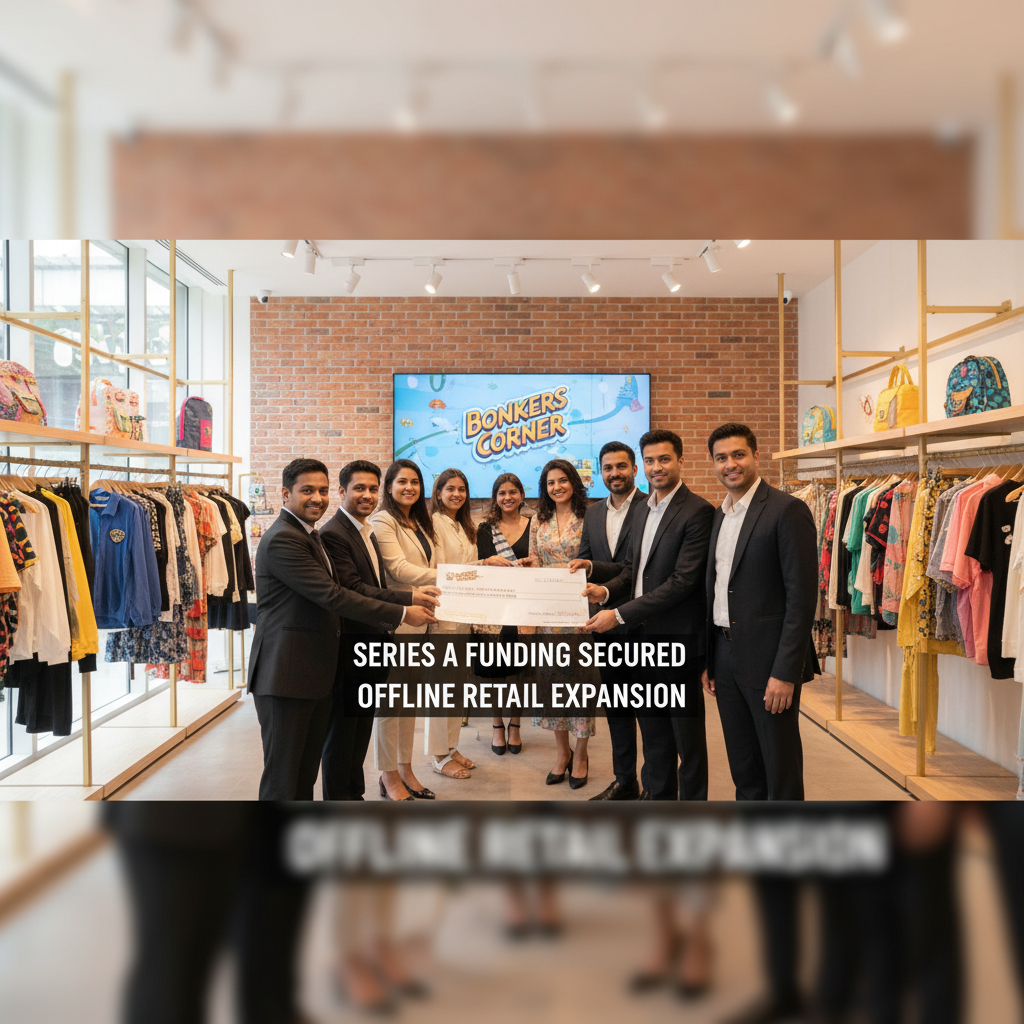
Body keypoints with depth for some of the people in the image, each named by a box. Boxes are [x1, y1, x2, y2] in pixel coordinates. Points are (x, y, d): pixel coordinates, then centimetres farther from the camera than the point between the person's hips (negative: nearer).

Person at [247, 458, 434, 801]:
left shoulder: (309, 535, 17)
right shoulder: (282, 539, -17)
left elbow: (326, 598, 21)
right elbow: (331, 595, -22)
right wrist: (402, 613, -18)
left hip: (316, 672, 10)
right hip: (286, 674, -10)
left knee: (307, 773, 16)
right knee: (283, 779, -1)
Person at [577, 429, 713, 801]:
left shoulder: (697, 512, -15)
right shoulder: (643, 509, 12)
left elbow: (683, 581, -21)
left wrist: (620, 614, -20)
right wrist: (606, 589, -2)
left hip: (677, 636, -8)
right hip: (643, 635, 8)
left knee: (687, 733, 6)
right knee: (652, 726, 19)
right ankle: (658, 794, 34)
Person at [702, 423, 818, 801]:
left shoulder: (787, 510, -11)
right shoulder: (718, 516, 12)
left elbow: (802, 595, -16)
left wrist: (785, 672, -19)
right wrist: (708, 660, 13)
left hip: (768, 658, -7)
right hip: (725, 654, 7)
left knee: (781, 768, 5)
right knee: (743, 769, 16)